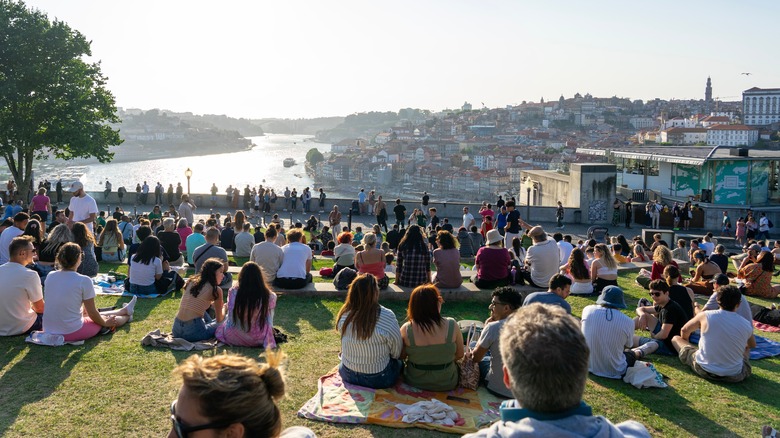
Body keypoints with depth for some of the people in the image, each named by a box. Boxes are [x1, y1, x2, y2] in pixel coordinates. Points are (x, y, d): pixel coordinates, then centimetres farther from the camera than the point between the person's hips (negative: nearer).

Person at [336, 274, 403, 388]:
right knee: (399, 362, 28)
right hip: (378, 380, -3)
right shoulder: (387, 317, -26)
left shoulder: (344, 314, -14)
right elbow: (396, 352, -13)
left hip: (347, 375, 4)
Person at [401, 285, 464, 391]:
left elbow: (402, 356, -5)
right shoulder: (451, 325, -20)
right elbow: (460, 354, -6)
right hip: (447, 384, 0)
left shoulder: (406, 329, -20)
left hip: (415, 383, 0)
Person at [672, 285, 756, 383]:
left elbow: (684, 331, 10)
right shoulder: (746, 325, -6)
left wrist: (686, 344, 32)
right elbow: (752, 345, 17)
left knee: (676, 339, 18)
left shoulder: (705, 316, -9)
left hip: (703, 370, -2)